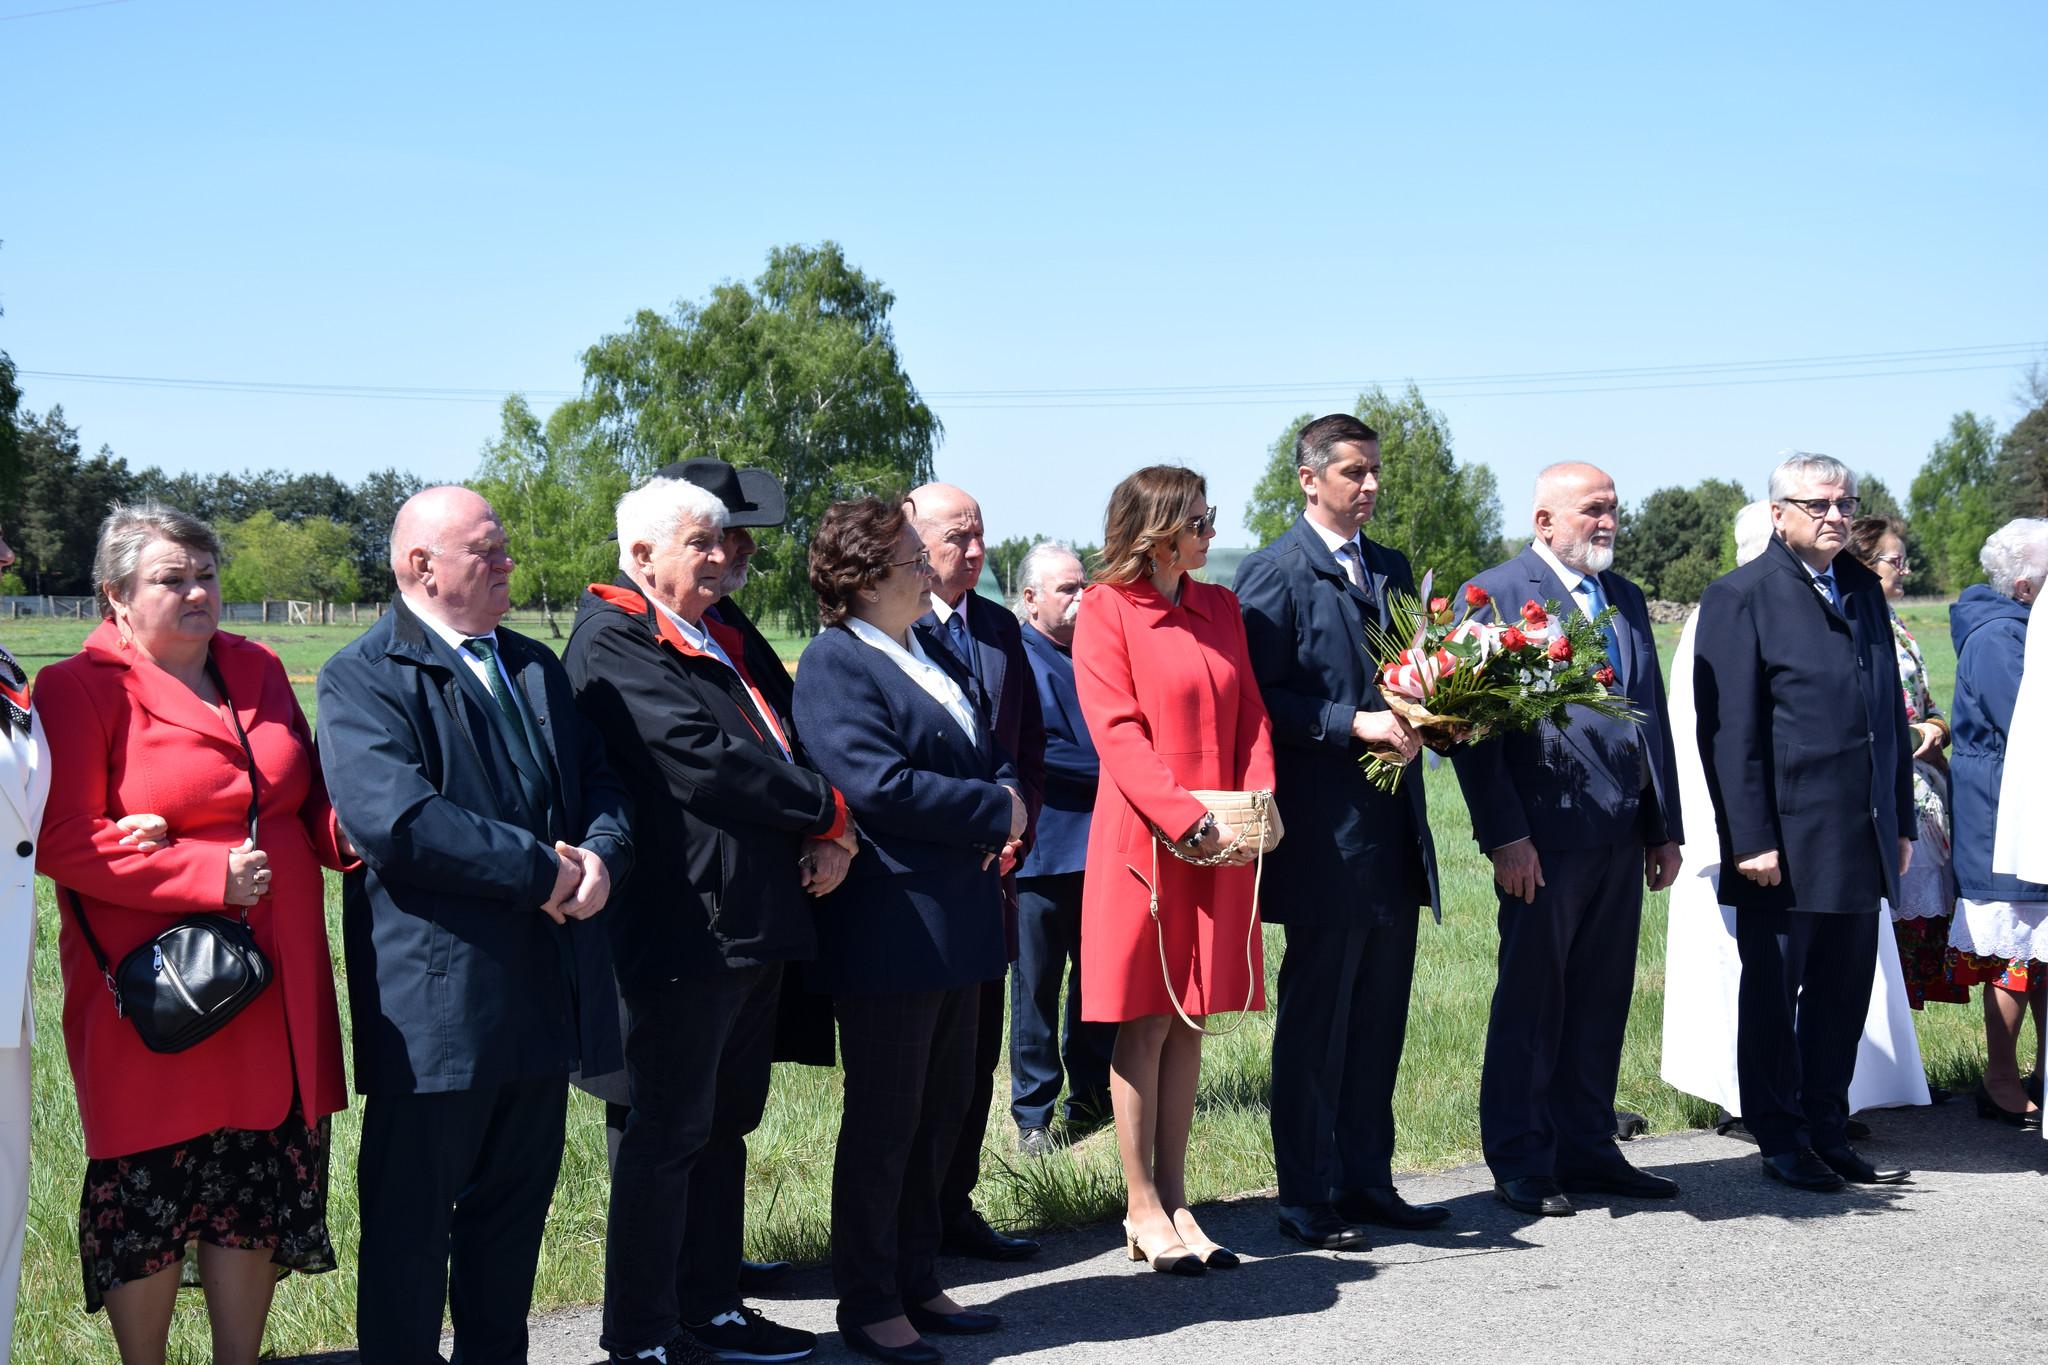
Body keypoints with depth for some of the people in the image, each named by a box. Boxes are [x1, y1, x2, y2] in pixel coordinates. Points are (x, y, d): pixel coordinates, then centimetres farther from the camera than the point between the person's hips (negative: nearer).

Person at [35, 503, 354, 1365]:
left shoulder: (257, 672, 13)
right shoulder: (79, 689, -6)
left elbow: (310, 804, 21)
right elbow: (63, 843, -13)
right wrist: (212, 874, -17)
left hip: (273, 987, 6)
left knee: (258, 1193, 11)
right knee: (149, 1193, 3)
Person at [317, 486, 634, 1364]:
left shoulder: (537, 666, 16)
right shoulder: (362, 678, -9)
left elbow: (603, 781, 15)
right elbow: (391, 817, -23)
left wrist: (600, 853, -8)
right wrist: (541, 869, -20)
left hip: (544, 986, 7)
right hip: (436, 994, -7)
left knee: (518, 1201, 16)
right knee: (412, 1217, 2)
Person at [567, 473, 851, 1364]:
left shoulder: (713, 643, 18)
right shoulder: (614, 644, -12)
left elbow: (775, 748, 18)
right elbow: (706, 765, -21)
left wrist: (823, 835, -2)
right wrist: (827, 812, -9)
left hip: (753, 922, 10)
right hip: (684, 926, -9)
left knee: (725, 1124, 16)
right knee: (669, 1134, -2)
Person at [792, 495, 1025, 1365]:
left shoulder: (933, 657, 16)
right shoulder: (834, 663, -13)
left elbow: (988, 756, 22)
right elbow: (878, 783, -23)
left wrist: (1008, 799, -1)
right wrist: (993, 810, -15)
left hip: (956, 924, 9)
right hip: (890, 927, -9)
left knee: (942, 1111, 15)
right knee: (885, 1121, 1)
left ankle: (915, 1283, 28)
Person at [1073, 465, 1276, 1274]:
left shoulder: (1220, 608, 14)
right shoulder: (1106, 610, -6)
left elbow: (1249, 715, 11)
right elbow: (1118, 733, -13)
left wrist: (1258, 804, -6)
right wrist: (1188, 821, -20)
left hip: (1220, 844, 6)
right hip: (1144, 839, -6)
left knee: (1190, 1020, 9)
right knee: (1145, 1023, 0)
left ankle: (1174, 1200, 17)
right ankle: (1143, 1210, 10)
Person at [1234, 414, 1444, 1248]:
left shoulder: (1391, 570, 16)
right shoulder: (1274, 574, -7)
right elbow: (1261, 699, -12)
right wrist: (1354, 725, -20)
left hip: (1394, 833, 7)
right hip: (1326, 833, -7)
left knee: (1380, 1019, 13)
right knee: (1315, 1022, 0)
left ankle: (1367, 1181, 23)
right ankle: (1307, 1200, 9)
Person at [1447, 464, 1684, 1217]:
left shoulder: (1626, 598, 17)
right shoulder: (1493, 594, -5)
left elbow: (1652, 714, 19)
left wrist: (1666, 826, 15)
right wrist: (1505, 834, -15)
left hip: (1623, 836, 7)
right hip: (1547, 835, -7)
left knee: (1602, 999, 12)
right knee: (1530, 999, 1)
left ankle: (1586, 1148, 22)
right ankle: (1520, 1164, 10)